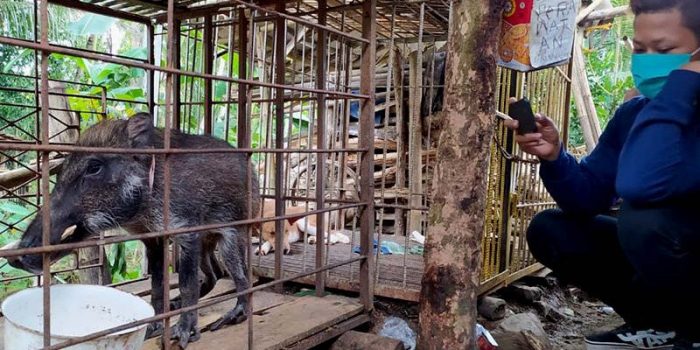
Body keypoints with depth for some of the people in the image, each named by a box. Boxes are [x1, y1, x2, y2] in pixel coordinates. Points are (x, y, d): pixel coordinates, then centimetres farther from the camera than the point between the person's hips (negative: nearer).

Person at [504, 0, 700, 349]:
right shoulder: (634, 113, -1)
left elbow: (640, 186, -42)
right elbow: (590, 198, -1)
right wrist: (555, 157, -20)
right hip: (667, 256, 7)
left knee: (643, 217, -34)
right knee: (549, 230, -1)